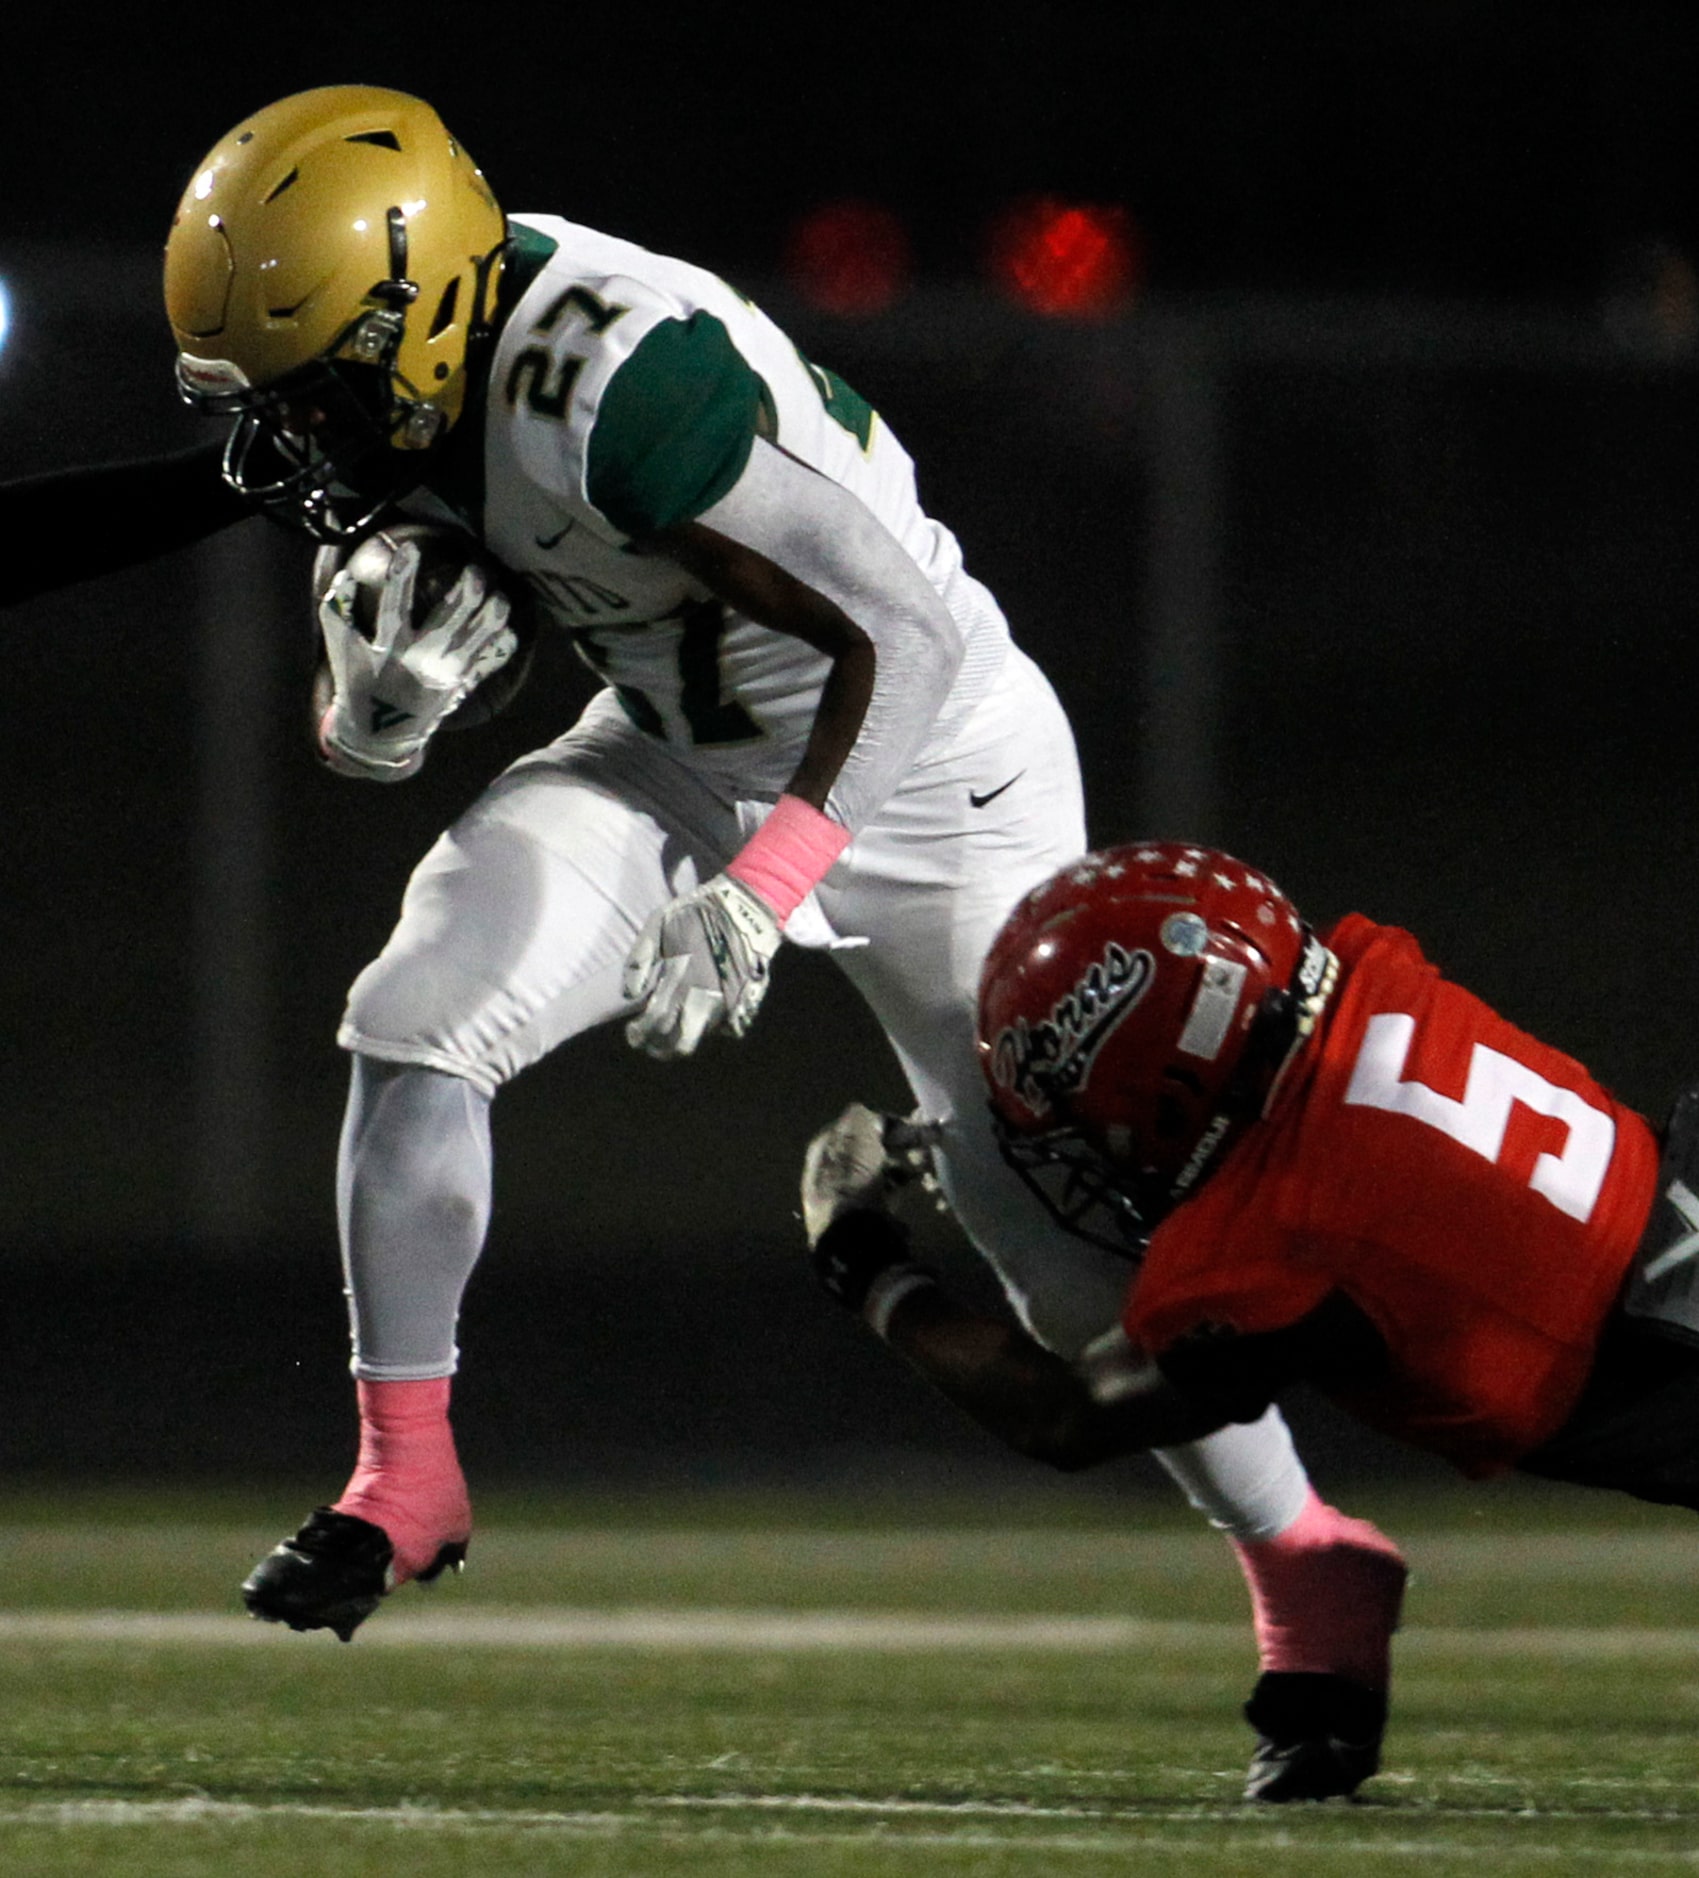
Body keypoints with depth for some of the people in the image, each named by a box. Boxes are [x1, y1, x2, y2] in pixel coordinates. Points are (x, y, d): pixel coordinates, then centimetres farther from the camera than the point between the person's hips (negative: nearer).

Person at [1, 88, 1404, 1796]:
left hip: (918, 760, -7)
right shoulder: (445, 352, -10)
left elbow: (902, 636, -34)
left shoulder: (619, 381, -36)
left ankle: (1310, 1574, 17)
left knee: (1067, 1232, -3)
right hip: (681, 749, 7)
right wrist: (377, 690, -19)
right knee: (414, 1027, -11)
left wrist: (764, 889, -37)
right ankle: (403, 1480, 2)